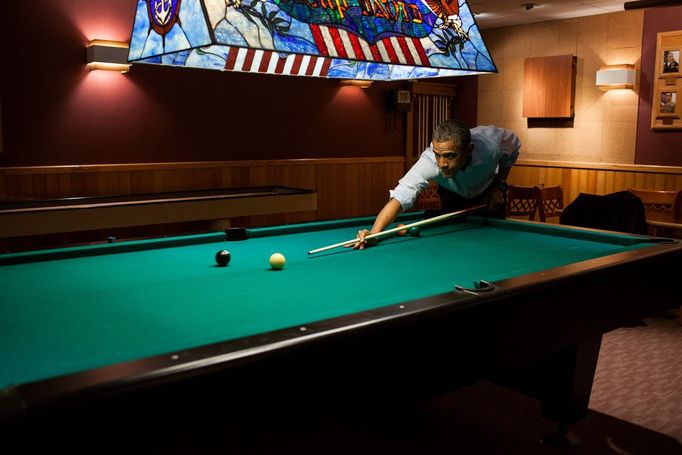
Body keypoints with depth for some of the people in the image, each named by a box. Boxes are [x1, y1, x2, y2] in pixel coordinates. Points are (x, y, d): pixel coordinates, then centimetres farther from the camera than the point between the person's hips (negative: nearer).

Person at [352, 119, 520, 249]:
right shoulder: (429, 160, -45)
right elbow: (400, 195, -57)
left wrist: (500, 185, -18)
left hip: (489, 193, 1)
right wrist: (374, 232, -73)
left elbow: (514, 145, -13)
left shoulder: (492, 142, -40)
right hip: (453, 196, -1)